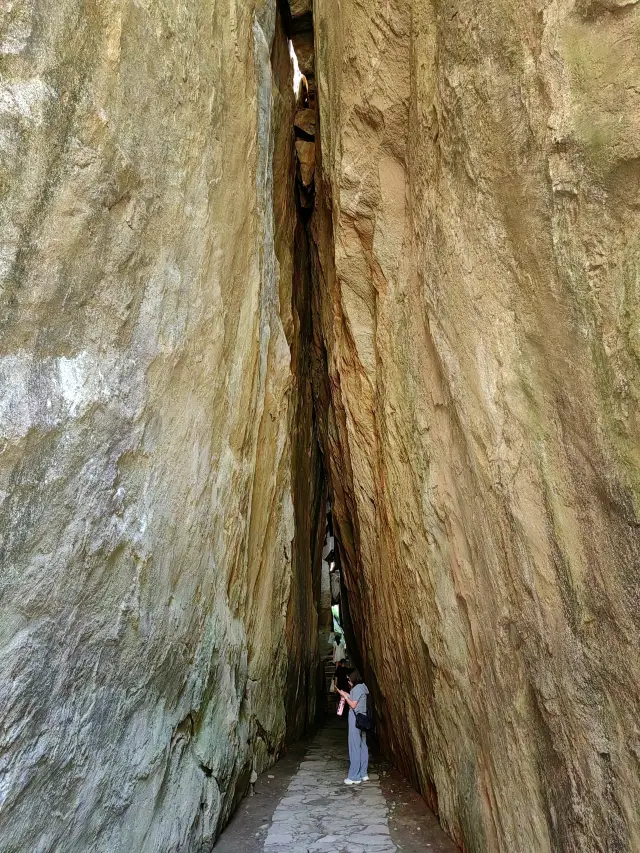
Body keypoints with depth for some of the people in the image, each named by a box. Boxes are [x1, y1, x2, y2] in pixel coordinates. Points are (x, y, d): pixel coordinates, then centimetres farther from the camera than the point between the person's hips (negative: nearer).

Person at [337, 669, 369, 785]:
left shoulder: (357, 688, -15)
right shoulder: (361, 687, 13)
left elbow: (353, 705, -17)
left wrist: (345, 696, -8)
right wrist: (347, 695, 12)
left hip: (356, 719, -10)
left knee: (355, 747, -5)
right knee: (362, 746, 13)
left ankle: (354, 777, -1)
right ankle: (363, 774, 19)